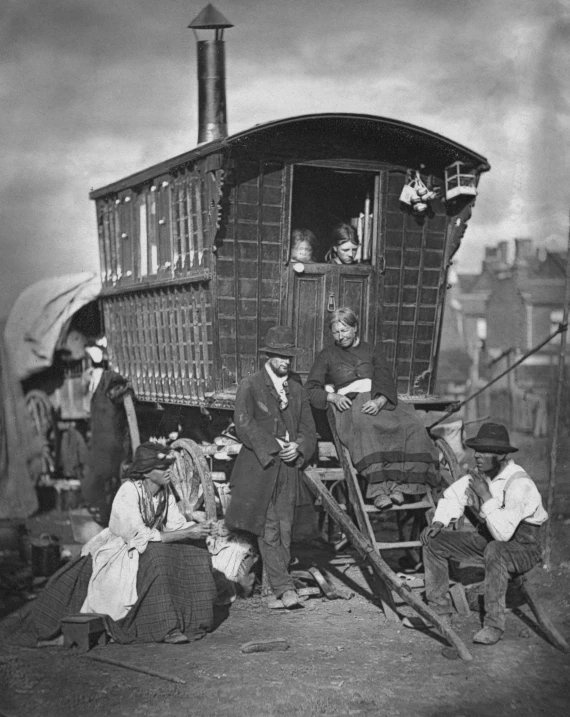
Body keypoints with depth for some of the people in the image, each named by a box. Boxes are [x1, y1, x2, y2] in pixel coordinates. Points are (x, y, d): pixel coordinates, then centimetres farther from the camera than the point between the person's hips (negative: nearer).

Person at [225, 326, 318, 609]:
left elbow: (309, 430, 14)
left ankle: (278, 584, 12)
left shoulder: (297, 390, 15)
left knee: (285, 530, 4)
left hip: (289, 469, 5)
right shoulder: (249, 386, -1)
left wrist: (297, 446, -7)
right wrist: (275, 447, -16)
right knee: (269, 531, -7)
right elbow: (244, 426, -11)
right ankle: (284, 587, -5)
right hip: (259, 469, -4)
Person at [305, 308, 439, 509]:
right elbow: (311, 389, 9)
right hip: (348, 405, -2)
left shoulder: (372, 351, 21)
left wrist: (379, 401, -15)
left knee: (410, 425, -30)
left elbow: (386, 382, 7)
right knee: (365, 428, -40)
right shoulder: (326, 356, 18)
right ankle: (378, 489, -49)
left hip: (378, 402, 3)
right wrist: (332, 396, -11)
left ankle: (397, 484, -35)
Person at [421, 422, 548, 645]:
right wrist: (439, 522, -4)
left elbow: (503, 533, -35)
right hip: (487, 539, 8)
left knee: (495, 550, -41)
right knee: (432, 538, 0)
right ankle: (439, 605, 8)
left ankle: (494, 624, -30)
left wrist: (487, 496, -31)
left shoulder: (519, 484, -28)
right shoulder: (479, 475, -6)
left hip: (523, 546, -8)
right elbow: (453, 496, 12)